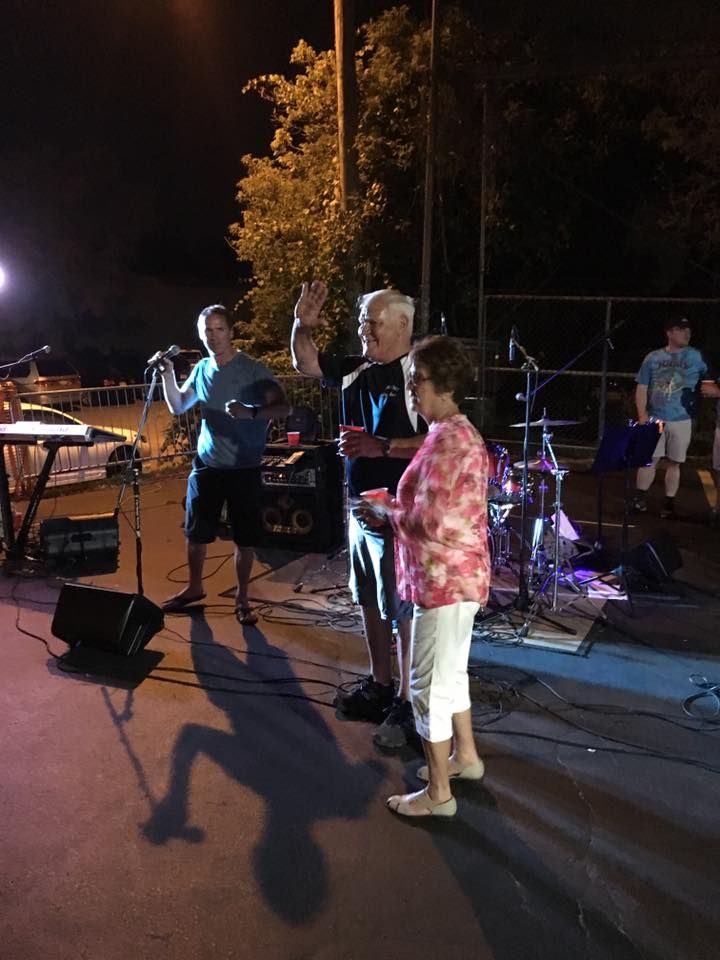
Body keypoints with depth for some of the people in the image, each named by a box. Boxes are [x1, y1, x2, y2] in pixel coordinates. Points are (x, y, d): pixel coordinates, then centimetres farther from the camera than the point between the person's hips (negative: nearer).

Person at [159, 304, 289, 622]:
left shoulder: (253, 369, -11)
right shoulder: (201, 369, 6)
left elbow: (283, 407, -20)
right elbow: (177, 407, 13)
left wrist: (251, 412, -36)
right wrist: (168, 374, -2)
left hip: (244, 469, -4)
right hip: (206, 465, 5)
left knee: (245, 538, 4)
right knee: (195, 532, 13)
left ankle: (242, 598, 20)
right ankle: (194, 587, 34)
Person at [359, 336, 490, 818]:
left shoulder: (446, 441, -22)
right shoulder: (461, 432, 11)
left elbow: (428, 522, -27)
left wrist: (385, 509, -10)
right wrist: (399, 503, 9)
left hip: (445, 578, -10)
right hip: (458, 574, 10)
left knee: (429, 683, 1)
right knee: (450, 671, 24)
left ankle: (438, 793, 14)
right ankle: (465, 755, 40)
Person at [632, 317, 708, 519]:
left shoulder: (697, 357, 2)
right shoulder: (653, 357, 3)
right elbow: (642, 388, 3)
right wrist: (642, 414, -5)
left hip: (681, 420, 0)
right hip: (654, 419, 0)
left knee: (674, 463, 6)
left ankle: (669, 502, 15)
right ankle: (639, 497, 14)